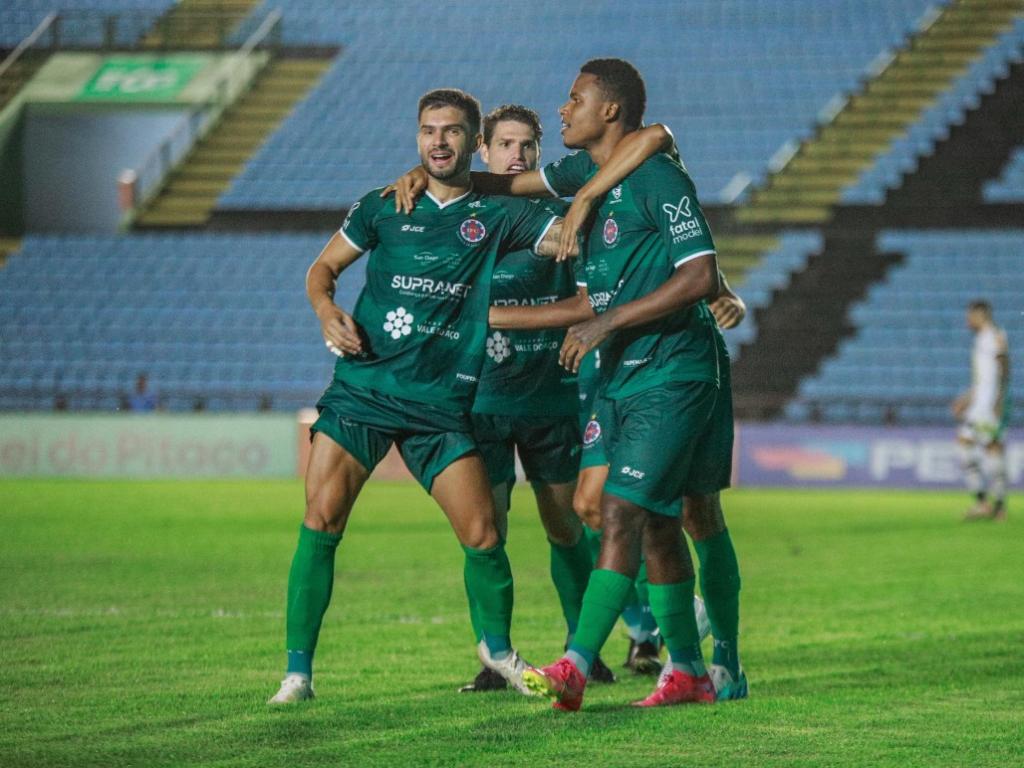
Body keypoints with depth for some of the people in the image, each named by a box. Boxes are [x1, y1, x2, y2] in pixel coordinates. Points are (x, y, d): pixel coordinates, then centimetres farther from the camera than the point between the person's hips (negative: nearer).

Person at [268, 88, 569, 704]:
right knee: (321, 521, -12)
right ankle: (298, 671, -5)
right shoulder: (384, 207, 9)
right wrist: (328, 312, -2)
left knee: (482, 535, -7)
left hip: (441, 403, 0)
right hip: (362, 389, 0)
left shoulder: (497, 216, 6)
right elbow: (324, 268, 17)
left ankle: (497, 647, 21)